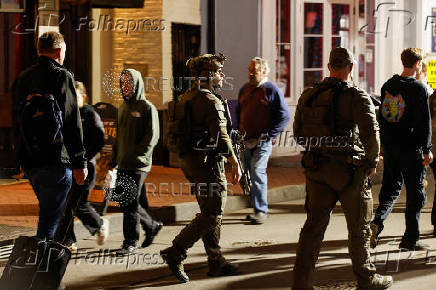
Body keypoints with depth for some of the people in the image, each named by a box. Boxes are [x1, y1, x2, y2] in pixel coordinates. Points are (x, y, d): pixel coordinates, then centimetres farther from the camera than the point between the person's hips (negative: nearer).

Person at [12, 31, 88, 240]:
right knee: (50, 217, -5)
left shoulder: (22, 78, 15)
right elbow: (71, 123, -14)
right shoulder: (61, 76, -8)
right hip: (55, 160, -8)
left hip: (29, 161, 8)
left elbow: (16, 121, 19)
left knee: (49, 212, 21)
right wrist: (80, 162, -12)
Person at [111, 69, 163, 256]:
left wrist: (136, 156, -18)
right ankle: (152, 226, 31)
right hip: (123, 164, 8)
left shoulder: (147, 108, -6)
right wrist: (114, 158, 17)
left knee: (131, 203, -7)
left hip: (138, 165, -7)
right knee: (127, 200, 11)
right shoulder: (123, 108, 17)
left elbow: (152, 137, -12)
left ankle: (131, 243, 0)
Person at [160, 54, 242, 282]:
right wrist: (235, 164, -12)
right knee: (212, 214, -5)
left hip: (189, 161, 10)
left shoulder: (186, 98, 13)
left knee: (209, 212, 14)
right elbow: (221, 137, -19)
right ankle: (175, 253, -9)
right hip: (208, 162, -10)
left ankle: (216, 262, 19)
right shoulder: (210, 101, -16)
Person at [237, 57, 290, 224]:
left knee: (257, 172, -17)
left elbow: (284, 116, -8)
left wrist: (269, 135, -13)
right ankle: (259, 208, 20)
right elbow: (238, 112, 26)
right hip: (246, 141, 7)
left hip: (262, 141, -7)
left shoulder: (271, 90, -6)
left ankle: (261, 211, -13)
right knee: (249, 175, 9)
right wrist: (239, 133, 14)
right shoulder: (245, 89, 14)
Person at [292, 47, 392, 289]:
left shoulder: (308, 96, 4)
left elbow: (298, 133, 12)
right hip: (349, 170, -4)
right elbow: (370, 133, -22)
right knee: (359, 227, 11)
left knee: (314, 225, 9)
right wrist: (372, 161, -6)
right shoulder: (357, 97, -13)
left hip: (316, 169, 4)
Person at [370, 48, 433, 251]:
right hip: (411, 148, -5)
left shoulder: (388, 86, 7)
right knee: (415, 192, 5)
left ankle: (377, 221, -9)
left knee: (390, 188, 14)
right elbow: (424, 122, -12)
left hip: (390, 147, 5)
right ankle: (410, 238, 8)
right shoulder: (419, 89, -11)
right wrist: (427, 149, -7)